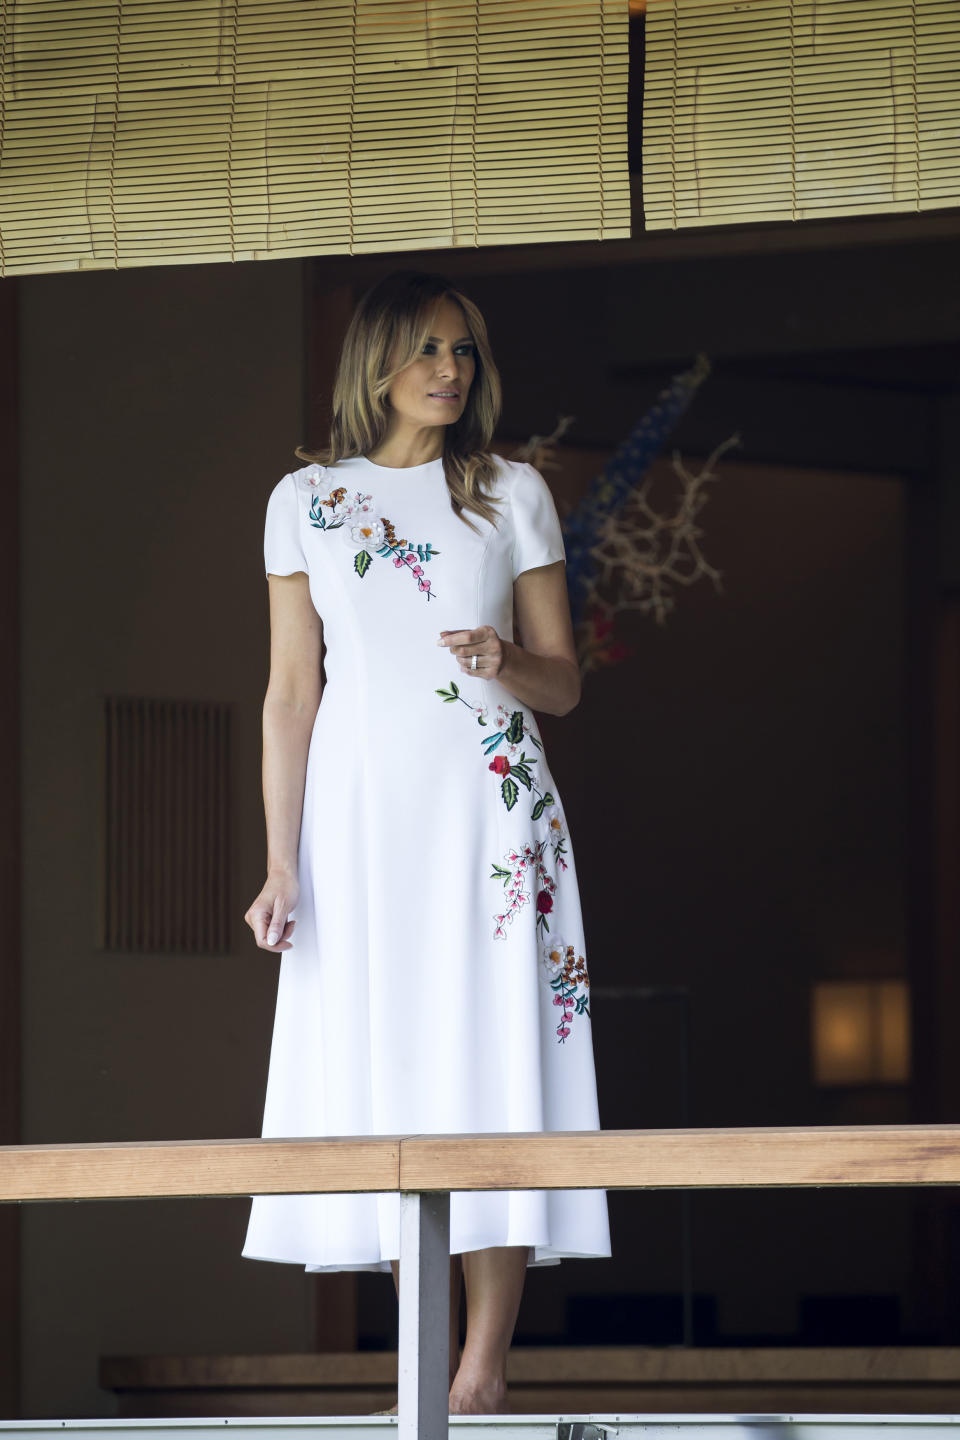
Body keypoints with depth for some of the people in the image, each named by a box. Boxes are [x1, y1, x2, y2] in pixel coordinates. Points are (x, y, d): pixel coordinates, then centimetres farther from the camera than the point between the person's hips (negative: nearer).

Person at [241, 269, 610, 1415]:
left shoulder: (513, 494, 9)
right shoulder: (306, 501, 8)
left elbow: (563, 683, 10)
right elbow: (291, 691, 7)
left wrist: (507, 662, -13)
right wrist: (279, 865, 0)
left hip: (486, 807, 0)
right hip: (360, 807, 0)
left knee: (489, 1065, -7)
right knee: (379, 1066, -4)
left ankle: (482, 1374, -7)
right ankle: (431, 1374, 0)